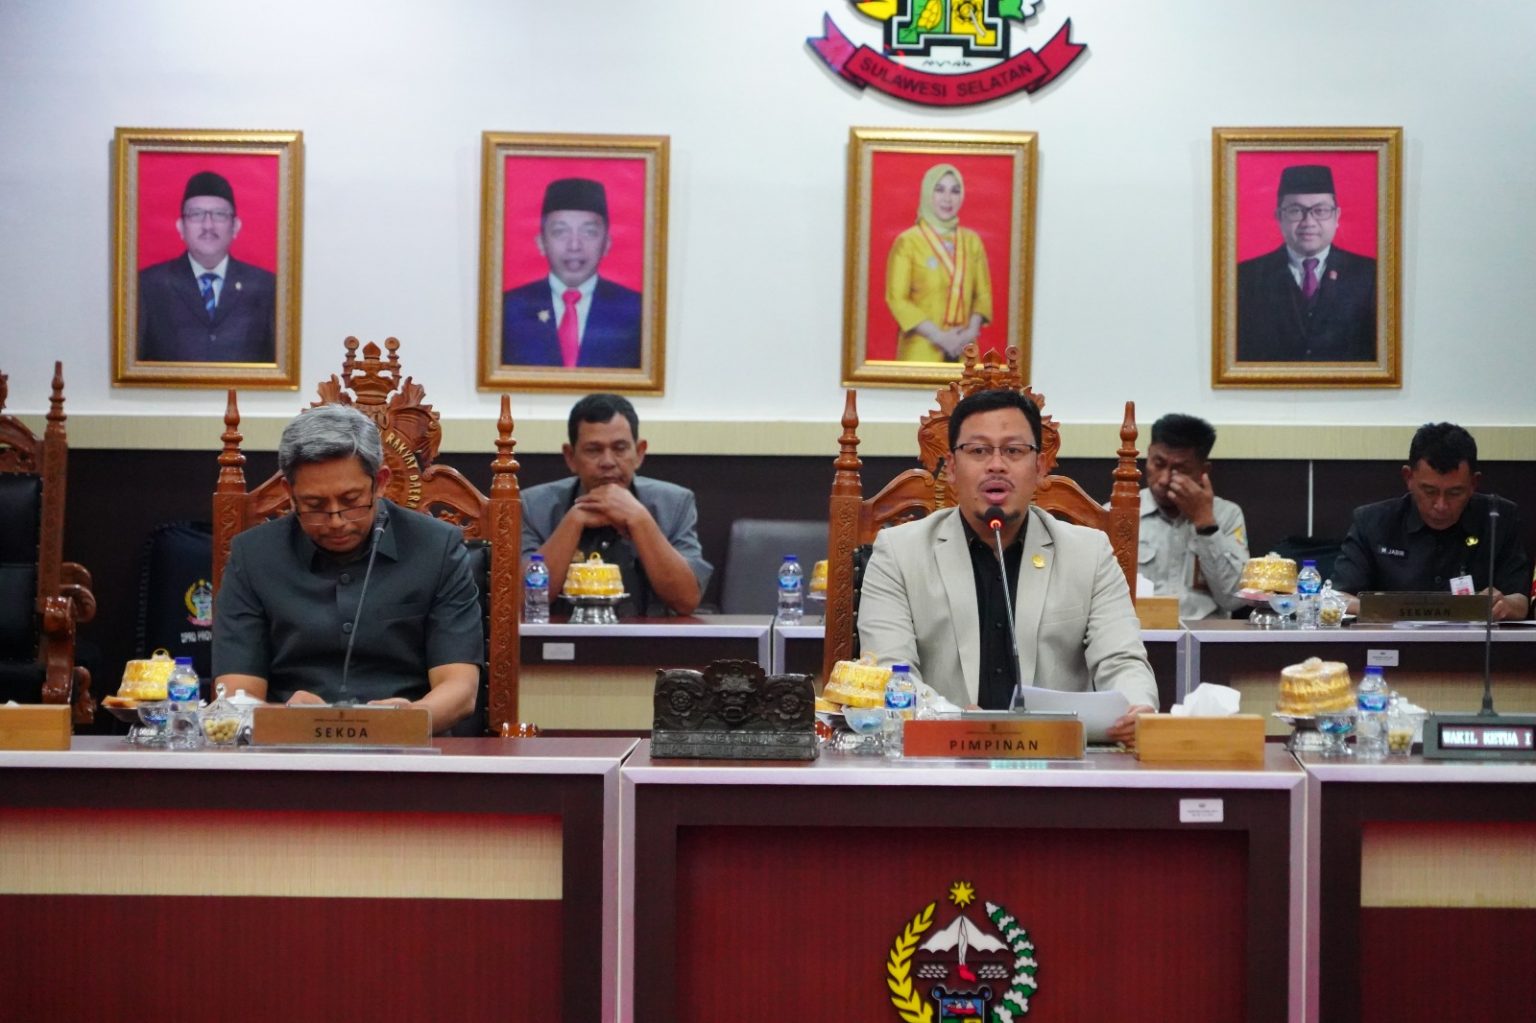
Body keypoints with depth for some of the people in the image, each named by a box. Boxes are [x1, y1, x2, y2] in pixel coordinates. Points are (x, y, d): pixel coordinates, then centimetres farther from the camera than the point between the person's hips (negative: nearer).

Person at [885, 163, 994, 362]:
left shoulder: (972, 241, 11)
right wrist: (938, 336, -12)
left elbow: (983, 293, 13)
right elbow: (897, 299, -6)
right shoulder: (907, 242, -3)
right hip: (921, 351, -4)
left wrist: (971, 331, -6)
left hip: (962, 351, 4)